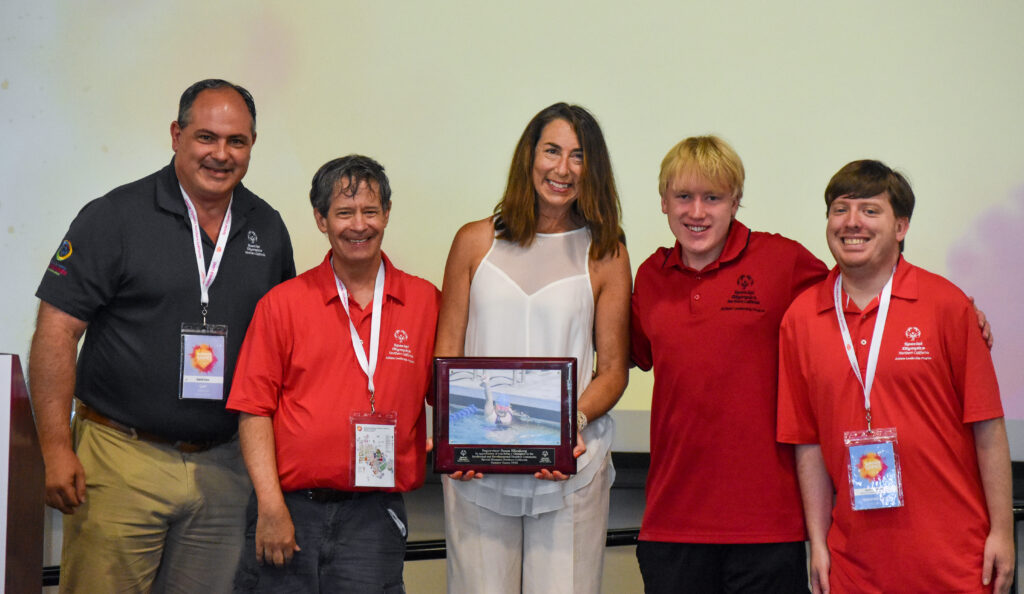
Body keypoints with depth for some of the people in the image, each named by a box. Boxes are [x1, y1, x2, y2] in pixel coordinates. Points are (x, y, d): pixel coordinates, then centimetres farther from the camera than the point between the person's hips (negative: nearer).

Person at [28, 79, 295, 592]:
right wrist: (56, 448, -14)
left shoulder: (268, 229, 9)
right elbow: (57, 330, -7)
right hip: (121, 460, -4)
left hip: (222, 467, 4)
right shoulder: (115, 217, -5)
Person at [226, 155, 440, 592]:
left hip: (375, 516, 1)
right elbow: (254, 411, 0)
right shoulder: (282, 303, 3)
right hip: (289, 509, -1)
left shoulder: (426, 303, 7)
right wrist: (271, 507, -7)